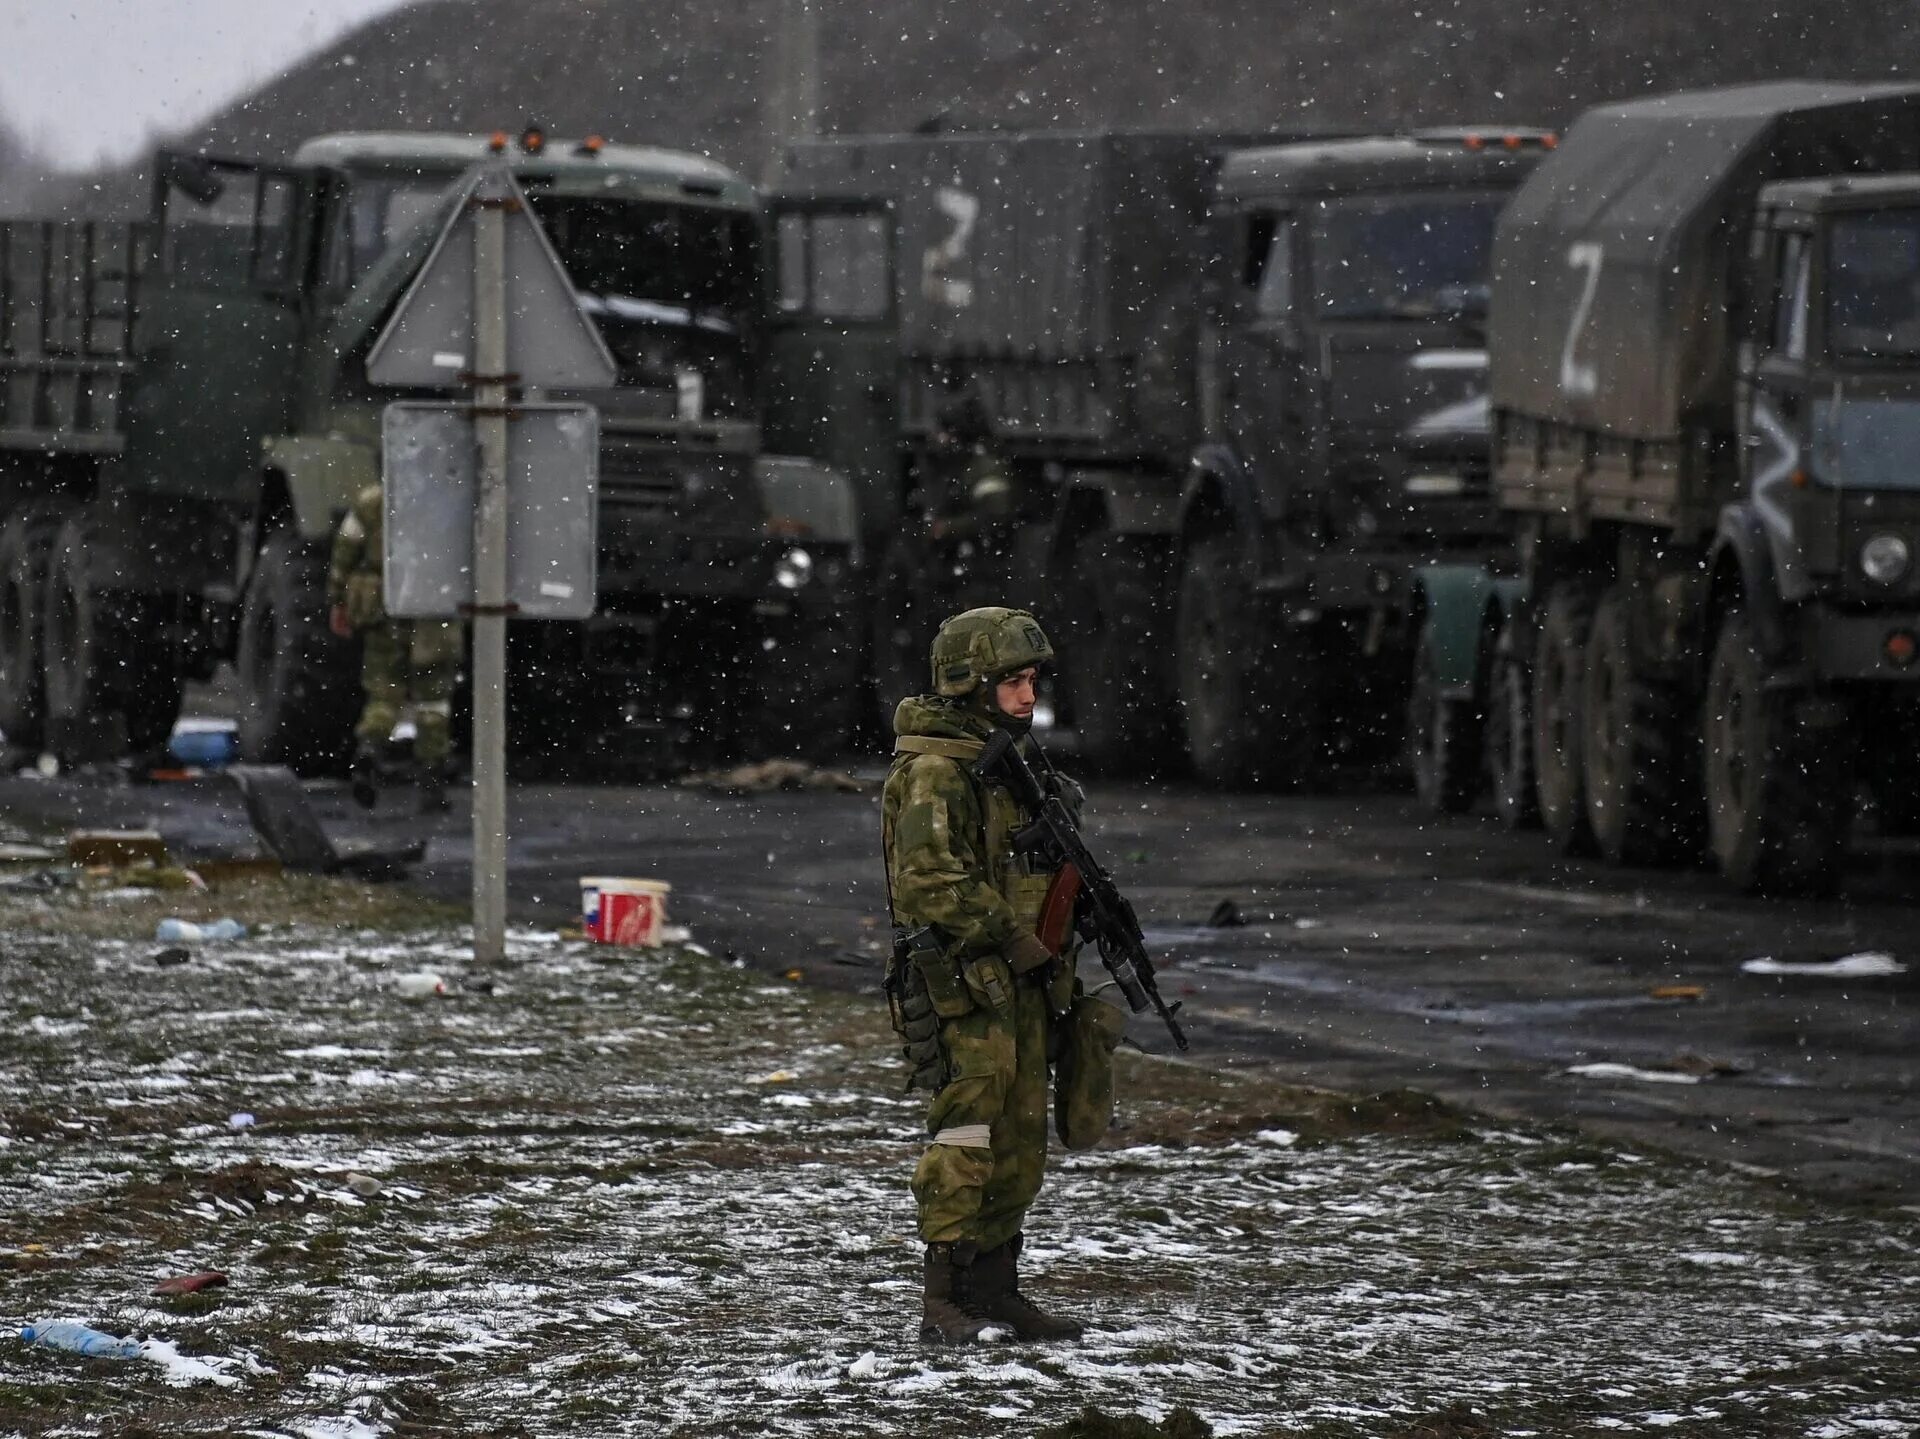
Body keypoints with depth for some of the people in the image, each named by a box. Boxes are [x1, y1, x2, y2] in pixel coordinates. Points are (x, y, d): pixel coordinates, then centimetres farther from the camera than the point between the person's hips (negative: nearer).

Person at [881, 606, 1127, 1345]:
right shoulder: (933, 772, -14)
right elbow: (931, 885, -23)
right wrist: (1015, 939, -19)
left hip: (1021, 984, 9)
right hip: (963, 988, -9)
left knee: (1019, 1145, 11)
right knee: (965, 1139, -11)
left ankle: (993, 1291, 19)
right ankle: (944, 1302, -10)